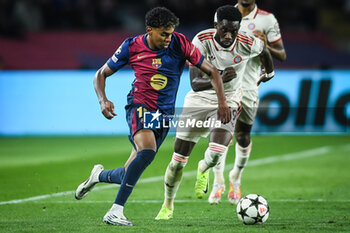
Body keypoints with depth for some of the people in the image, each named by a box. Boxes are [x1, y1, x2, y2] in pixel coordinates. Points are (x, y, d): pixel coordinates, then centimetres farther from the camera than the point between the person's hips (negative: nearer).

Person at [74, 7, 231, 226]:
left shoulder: (180, 44, -8)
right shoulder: (132, 47, -8)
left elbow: (212, 71, -2)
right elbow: (101, 74, 4)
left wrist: (222, 101, -14)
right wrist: (103, 100, -14)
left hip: (164, 113, 3)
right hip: (139, 106, -3)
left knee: (129, 175, 2)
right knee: (147, 150, -33)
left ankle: (100, 175, 38)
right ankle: (115, 212, -28)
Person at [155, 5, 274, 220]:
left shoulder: (248, 45, -16)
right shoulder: (202, 40, -19)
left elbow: (265, 52, 11)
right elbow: (195, 83, -25)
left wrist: (270, 72, 31)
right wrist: (220, 80, -44)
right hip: (198, 100, 0)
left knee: (216, 154, -26)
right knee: (178, 160, 0)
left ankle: (203, 170, 13)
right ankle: (168, 206, 25)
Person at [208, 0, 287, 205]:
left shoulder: (266, 20, -1)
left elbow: (282, 55, 0)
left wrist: (265, 46, -19)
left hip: (248, 87, -2)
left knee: (243, 136, 5)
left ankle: (236, 179, 29)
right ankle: (218, 182, 9)